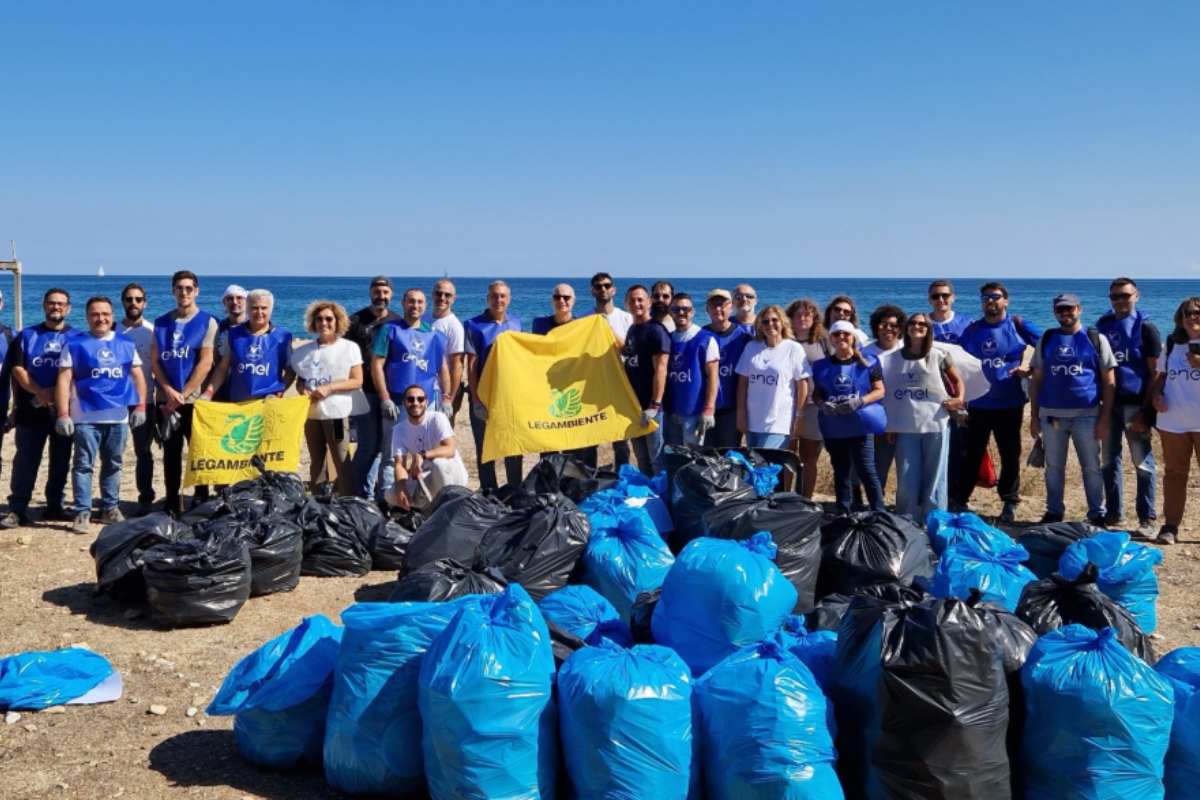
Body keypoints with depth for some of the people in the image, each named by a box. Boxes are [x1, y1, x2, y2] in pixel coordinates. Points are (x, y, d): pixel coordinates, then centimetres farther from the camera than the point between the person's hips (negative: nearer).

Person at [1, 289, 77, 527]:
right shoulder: (27, 335, 8)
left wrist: (58, 393, -14)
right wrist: (41, 392, -15)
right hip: (31, 409, 0)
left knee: (60, 461, 7)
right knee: (25, 461, 0)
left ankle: (55, 506, 17)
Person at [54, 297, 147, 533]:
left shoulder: (126, 343, 10)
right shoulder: (75, 344, 1)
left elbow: (137, 375, 14)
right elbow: (64, 379, -3)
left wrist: (140, 405, 5)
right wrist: (63, 413, -10)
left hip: (119, 416, 3)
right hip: (86, 417, -3)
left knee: (113, 464, 12)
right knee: (84, 465, -3)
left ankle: (111, 508, 22)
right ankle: (82, 513, -1)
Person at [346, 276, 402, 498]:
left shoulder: (398, 322, 12)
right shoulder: (356, 321, 3)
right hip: (365, 392, -3)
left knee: (380, 444, 8)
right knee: (369, 444, -5)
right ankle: (363, 494, 5)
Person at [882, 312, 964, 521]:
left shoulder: (939, 356, 2)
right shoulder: (894, 358, 6)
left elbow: (957, 381, 14)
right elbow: (886, 392, 9)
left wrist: (959, 399, -6)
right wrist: (889, 425, 3)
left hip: (936, 424, -1)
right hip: (906, 426, 1)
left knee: (934, 476, 3)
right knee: (907, 479, 4)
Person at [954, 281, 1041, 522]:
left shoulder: (1018, 326, -2)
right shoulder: (972, 330, 5)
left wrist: (1030, 371, -7)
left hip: (1010, 404, -1)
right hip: (977, 404, 2)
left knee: (1010, 455, 8)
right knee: (972, 454, 5)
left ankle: (1010, 503, 19)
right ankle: (958, 500, 12)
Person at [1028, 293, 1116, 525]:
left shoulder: (1096, 339, 2)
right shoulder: (1046, 339, 9)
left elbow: (1109, 382, 1)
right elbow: (1036, 380, 10)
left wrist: (1104, 418, -7)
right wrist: (1034, 416, 5)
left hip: (1086, 415, -2)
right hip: (1051, 415, 2)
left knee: (1091, 467, 4)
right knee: (1053, 467, 9)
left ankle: (1097, 515, 13)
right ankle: (1053, 512, 19)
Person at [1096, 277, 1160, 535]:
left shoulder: (1145, 328, -2)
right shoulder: (1102, 325, 11)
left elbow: (1154, 373, -5)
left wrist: (1146, 410, -13)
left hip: (1134, 404, -4)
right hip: (1108, 403, 4)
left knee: (1143, 464, 0)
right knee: (1108, 461, 9)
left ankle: (1147, 518, 6)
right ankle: (1113, 513, 19)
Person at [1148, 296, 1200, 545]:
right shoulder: (1171, 345, 11)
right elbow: (1160, 374, 17)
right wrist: (1156, 394, 0)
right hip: (1173, 420, 3)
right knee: (1174, 473, 6)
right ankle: (1170, 527, 8)